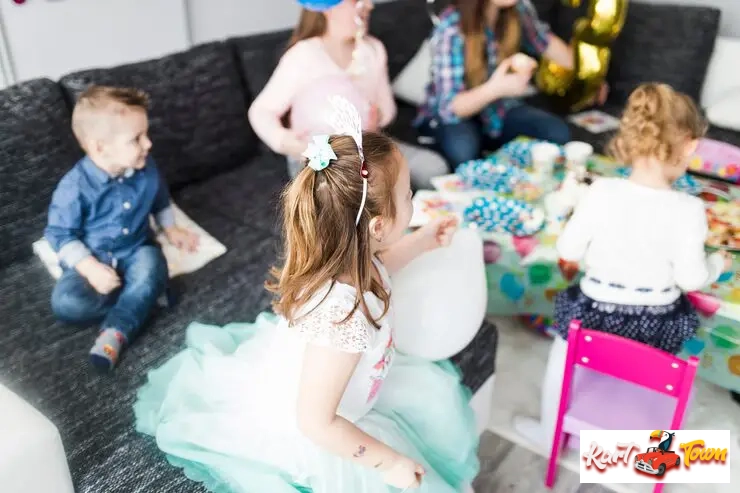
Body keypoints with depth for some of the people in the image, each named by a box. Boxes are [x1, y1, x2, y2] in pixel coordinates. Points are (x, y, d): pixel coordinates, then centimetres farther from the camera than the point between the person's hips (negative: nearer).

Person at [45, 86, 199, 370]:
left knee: (151, 272, -34)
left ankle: (116, 332, -28)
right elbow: (60, 234, -14)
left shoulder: (146, 169, -6)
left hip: (135, 252, 2)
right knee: (65, 303, -28)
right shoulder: (75, 186, -20)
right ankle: (143, 298, -17)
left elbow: (160, 203, 17)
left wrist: (171, 230, 8)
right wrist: (90, 268, -25)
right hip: (93, 260, -2)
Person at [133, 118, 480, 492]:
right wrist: (389, 462, -23)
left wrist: (421, 242, 6)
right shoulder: (345, 315, -43)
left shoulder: (340, 255, -17)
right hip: (300, 433, -8)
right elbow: (317, 423, -34)